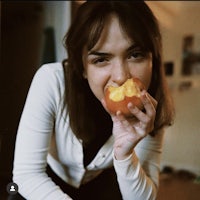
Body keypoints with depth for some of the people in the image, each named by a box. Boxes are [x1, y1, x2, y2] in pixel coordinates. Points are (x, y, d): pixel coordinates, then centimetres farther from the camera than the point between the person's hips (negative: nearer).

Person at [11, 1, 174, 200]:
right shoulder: (52, 81, -29)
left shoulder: (149, 112, -20)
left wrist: (124, 154, -35)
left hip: (101, 184, 1)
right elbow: (26, 174, -26)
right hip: (45, 182, -1)